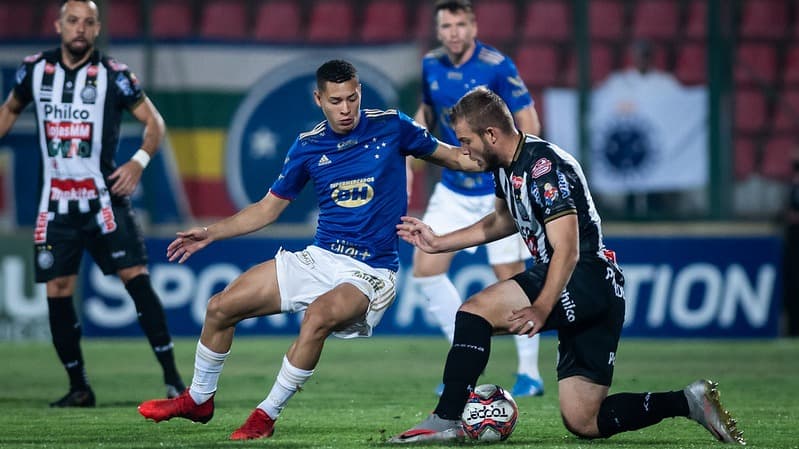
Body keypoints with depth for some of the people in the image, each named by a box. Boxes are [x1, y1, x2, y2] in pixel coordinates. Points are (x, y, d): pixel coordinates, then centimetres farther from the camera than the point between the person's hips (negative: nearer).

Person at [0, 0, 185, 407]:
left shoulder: (113, 75, -4)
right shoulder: (35, 70, 5)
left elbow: (153, 121, 0)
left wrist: (140, 161, -15)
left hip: (104, 198, -3)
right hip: (56, 202, 3)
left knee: (136, 277, -14)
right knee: (57, 293, 0)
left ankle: (171, 377, -12)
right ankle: (79, 388, 12)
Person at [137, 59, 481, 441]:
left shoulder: (391, 127, -5)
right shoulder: (308, 146, 3)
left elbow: (454, 157, 8)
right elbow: (268, 208, 13)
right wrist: (211, 234, 6)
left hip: (370, 272, -5)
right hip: (319, 258, 5)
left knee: (318, 316, -35)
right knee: (221, 307, 0)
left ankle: (266, 416, -19)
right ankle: (199, 399, 24)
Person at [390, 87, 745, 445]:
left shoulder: (543, 165, -17)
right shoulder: (506, 165, 11)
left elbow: (567, 250, -25)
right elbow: (504, 221, 33)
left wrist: (541, 309, -37)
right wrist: (438, 243, 29)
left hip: (589, 279, -10)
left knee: (475, 311, -21)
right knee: (583, 423, 4)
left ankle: (445, 421, -20)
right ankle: (690, 402, 9)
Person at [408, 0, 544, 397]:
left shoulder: (497, 66, -15)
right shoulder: (431, 66, 1)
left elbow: (529, 123, -13)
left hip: (499, 190, -5)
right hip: (452, 190, 6)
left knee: (512, 278, -3)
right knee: (425, 271, -3)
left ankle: (529, 373, 10)